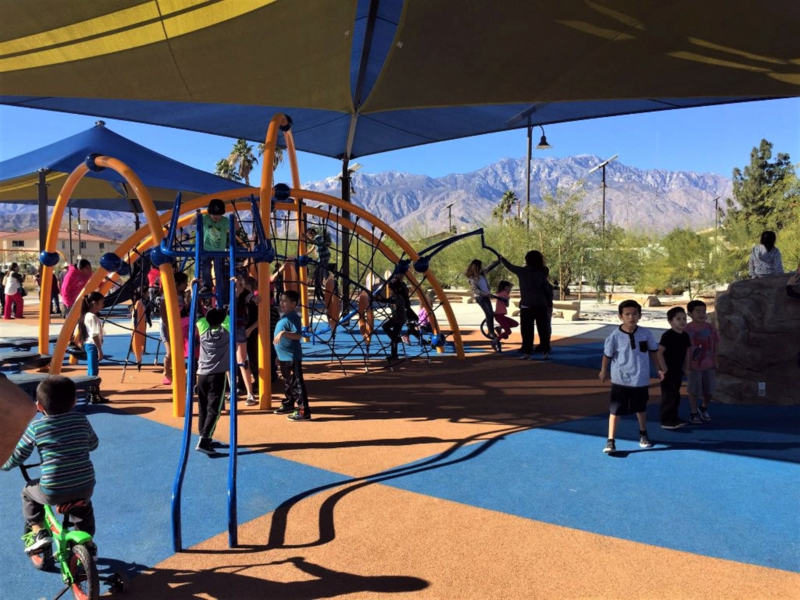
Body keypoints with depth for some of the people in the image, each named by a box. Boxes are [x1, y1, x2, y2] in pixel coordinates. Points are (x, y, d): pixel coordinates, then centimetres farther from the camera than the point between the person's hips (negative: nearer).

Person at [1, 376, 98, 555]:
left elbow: (17, 456, 5)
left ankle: (39, 533, 19)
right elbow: (93, 444, 17)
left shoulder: (36, 427, -4)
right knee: (83, 508, 36)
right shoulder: (81, 419, 2)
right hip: (85, 486, 3)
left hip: (52, 491, -3)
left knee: (28, 493, 30)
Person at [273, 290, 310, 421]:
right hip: (284, 356, 10)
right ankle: (288, 404, 38)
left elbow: (298, 335, -26)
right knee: (287, 383, 23)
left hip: (292, 357, -10)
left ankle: (303, 411, -7)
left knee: (297, 384, -8)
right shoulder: (284, 317, 14)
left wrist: (283, 333, -36)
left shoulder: (293, 317, -15)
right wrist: (279, 355, 27)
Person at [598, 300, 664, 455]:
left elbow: (653, 351, 7)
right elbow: (607, 355, -3)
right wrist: (604, 371, 7)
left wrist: (659, 369, 11)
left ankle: (643, 435, 45)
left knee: (641, 409, 23)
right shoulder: (615, 336, -17)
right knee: (615, 411, -2)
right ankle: (611, 441, 4)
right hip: (620, 380, -3)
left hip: (641, 379, 3)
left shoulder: (646, 334, -9)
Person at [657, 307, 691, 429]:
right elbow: (659, 352, -21)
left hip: (678, 371, 8)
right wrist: (664, 369, -20)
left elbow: (687, 353, 17)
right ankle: (665, 421, 2)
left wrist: (686, 368, 14)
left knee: (676, 395, 16)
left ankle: (674, 418, 28)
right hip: (668, 371, -8)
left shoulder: (685, 336, 7)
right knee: (668, 396, -5)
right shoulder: (667, 335, -18)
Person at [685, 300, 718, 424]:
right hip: (694, 365, -4)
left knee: (710, 390, 10)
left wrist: (715, 362, 4)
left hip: (709, 365, 4)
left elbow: (714, 346, 6)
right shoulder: (687, 329, -12)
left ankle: (704, 408, 37)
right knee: (694, 391, 5)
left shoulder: (710, 327, -2)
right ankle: (693, 414, 20)